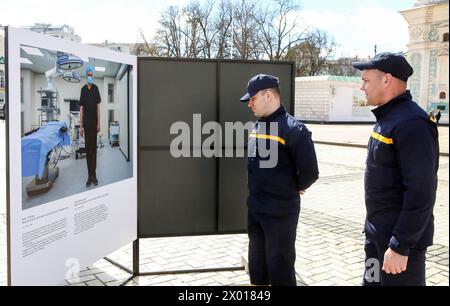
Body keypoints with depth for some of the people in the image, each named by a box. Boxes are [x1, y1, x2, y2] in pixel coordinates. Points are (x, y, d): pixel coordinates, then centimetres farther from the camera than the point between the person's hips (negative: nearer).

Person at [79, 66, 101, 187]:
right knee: (87, 148, 4)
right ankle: (89, 175, 9)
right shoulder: (83, 89, 4)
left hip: (94, 123, -1)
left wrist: (99, 123, -4)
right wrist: (81, 125, -2)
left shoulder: (96, 89, 2)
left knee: (94, 148, 3)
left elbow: (98, 106, 2)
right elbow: (81, 108, 3)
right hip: (86, 123, 1)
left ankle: (94, 174, 8)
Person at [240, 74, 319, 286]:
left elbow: (310, 172, -17)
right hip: (255, 210, 8)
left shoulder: (292, 129, -17)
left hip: (280, 213, -8)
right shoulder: (256, 127, 8)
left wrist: (293, 189, -1)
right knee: (256, 265, 20)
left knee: (280, 269, 4)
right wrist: (257, 193, 13)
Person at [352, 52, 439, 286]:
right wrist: (374, 227, 18)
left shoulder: (411, 123, -22)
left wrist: (400, 247, -23)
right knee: (372, 281, 20)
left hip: (400, 236, -9)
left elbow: (421, 194, -25)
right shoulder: (387, 117, 9)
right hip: (376, 231, 9)